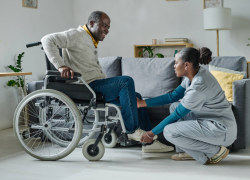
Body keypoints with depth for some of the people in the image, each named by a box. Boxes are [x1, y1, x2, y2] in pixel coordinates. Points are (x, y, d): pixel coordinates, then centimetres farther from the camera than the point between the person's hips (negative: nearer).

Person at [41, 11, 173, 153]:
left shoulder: (92, 42, 23)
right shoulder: (77, 35, -7)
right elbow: (48, 40, -18)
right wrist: (60, 66, -27)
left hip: (97, 85, 10)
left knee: (136, 96, 5)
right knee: (127, 81, -23)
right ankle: (132, 130, -18)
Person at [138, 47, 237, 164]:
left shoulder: (198, 86, -25)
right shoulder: (194, 75, 3)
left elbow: (177, 115, -17)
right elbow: (173, 96, 13)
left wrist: (151, 133, -6)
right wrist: (143, 103, 13)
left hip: (223, 131, -10)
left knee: (169, 132, -17)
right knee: (175, 106, 13)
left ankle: (215, 151, -6)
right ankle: (188, 151, 13)